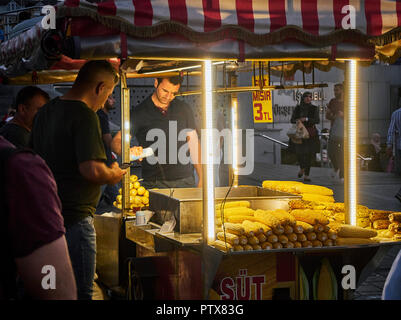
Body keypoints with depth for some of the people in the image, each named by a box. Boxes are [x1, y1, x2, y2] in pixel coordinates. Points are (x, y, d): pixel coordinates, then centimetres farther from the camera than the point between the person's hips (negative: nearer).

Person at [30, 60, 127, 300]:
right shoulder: (85, 116, -16)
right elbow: (91, 169, -27)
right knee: (80, 291, -1)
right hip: (74, 217, -9)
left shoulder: (45, 113, 12)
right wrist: (112, 175, -5)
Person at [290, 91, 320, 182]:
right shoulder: (298, 108, 7)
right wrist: (297, 121, -20)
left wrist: (306, 119, -23)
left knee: (309, 154, -6)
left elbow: (317, 120, -9)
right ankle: (302, 168, 24)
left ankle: (306, 175, -1)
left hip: (311, 134, -1)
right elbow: (292, 120, 3)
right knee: (299, 152, -8)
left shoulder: (314, 108, 2)